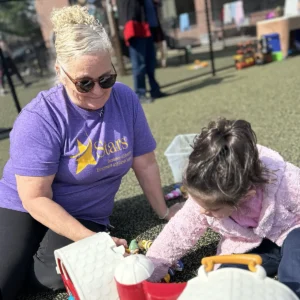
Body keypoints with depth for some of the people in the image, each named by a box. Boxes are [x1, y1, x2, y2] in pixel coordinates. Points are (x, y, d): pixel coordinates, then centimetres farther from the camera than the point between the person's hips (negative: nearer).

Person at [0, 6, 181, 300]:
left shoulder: (126, 100, -11)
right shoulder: (40, 118, -22)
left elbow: (145, 164, -1)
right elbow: (36, 199, -20)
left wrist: (164, 212, 5)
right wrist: (91, 239, -25)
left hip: (86, 215, 3)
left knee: (54, 275, -23)